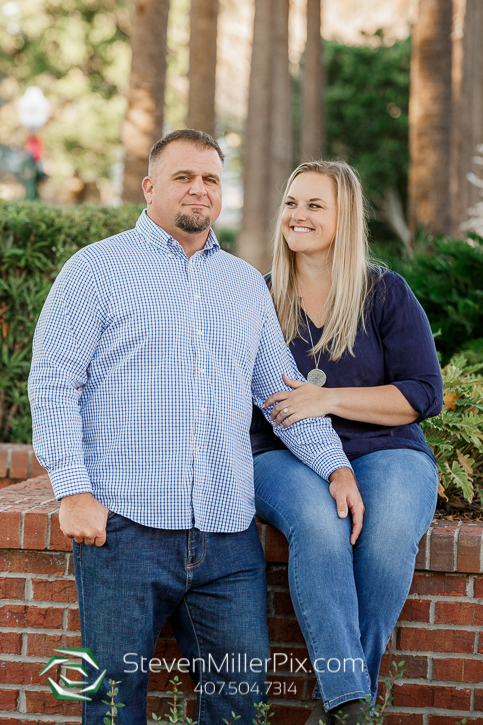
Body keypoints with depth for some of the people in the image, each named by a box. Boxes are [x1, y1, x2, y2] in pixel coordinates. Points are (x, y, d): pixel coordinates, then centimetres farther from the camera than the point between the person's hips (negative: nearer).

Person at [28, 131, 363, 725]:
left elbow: (281, 388, 23)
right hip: (125, 525, -4)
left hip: (227, 531, 4)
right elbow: (53, 383, -1)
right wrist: (74, 491, -12)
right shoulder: (97, 268, 5)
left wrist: (336, 466, 9)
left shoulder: (246, 283, 20)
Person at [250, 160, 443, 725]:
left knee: (389, 531, -35)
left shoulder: (386, 293, 6)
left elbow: (424, 395, -1)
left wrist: (329, 399, -12)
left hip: (383, 452, 0)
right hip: (285, 459, 1)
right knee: (317, 522, -36)